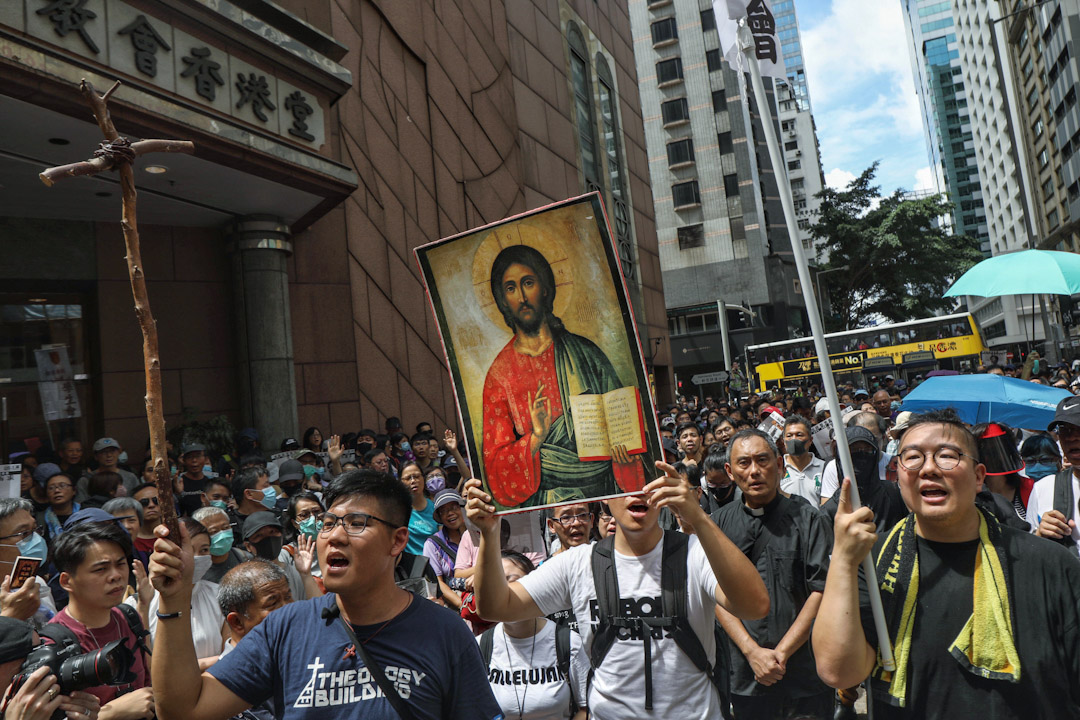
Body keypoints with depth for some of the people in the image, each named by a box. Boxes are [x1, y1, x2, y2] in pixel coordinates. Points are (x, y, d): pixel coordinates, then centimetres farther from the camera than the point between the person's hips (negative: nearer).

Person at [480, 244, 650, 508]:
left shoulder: (582, 350, 7)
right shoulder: (499, 373, 2)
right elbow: (495, 464, 1)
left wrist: (621, 440, -9)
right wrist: (535, 439, -16)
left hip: (608, 489, 2)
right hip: (546, 503, -1)